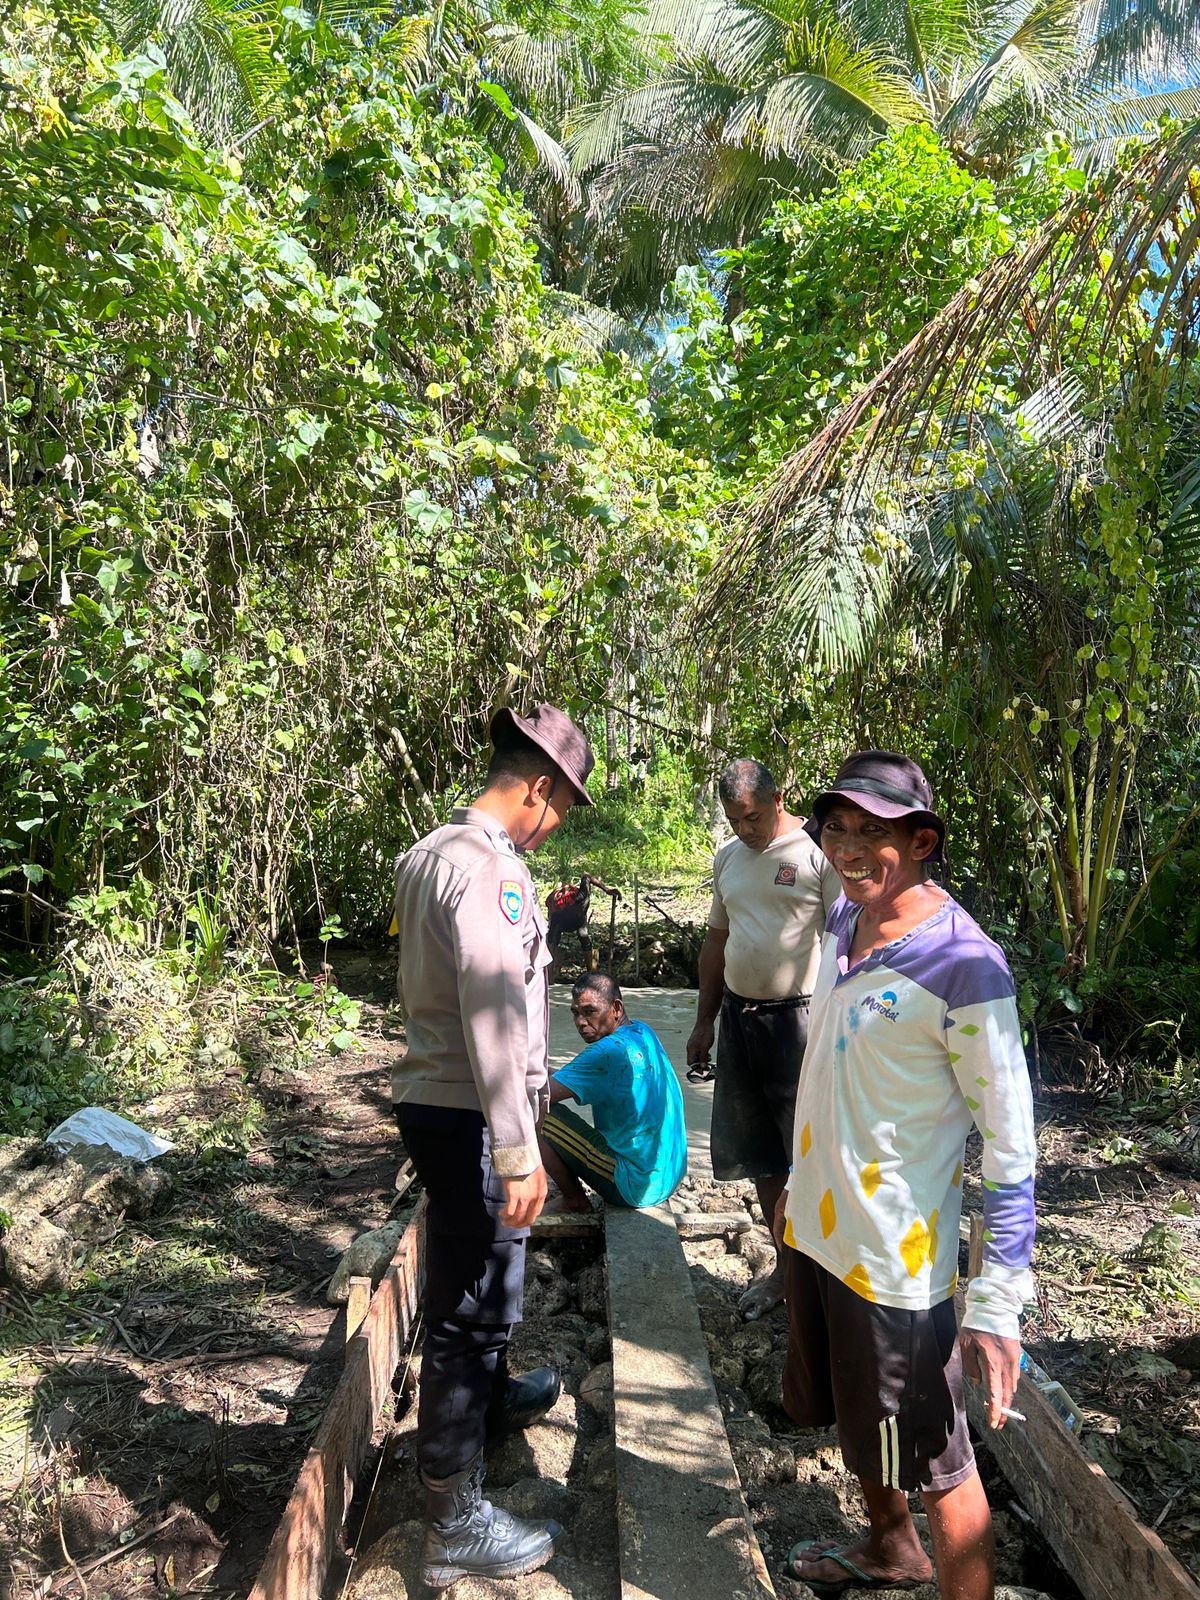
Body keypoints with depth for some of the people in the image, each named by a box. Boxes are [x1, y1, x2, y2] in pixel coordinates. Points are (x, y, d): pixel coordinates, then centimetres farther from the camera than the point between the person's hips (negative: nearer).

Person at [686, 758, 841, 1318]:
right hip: (738, 1015, 7)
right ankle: (786, 1265, 31)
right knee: (760, 1154, 15)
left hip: (798, 1019, -7)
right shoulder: (728, 856, 11)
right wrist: (704, 1021, 18)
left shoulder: (819, 852, -11)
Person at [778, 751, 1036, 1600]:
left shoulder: (964, 968, -23)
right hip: (818, 1228, 8)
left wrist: (998, 1302, -19)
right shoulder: (845, 919, 0)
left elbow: (1011, 1146, -19)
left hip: (895, 1259, -8)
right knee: (857, 1419, 28)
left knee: (936, 1465, 10)